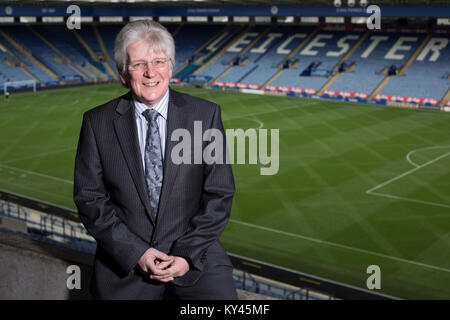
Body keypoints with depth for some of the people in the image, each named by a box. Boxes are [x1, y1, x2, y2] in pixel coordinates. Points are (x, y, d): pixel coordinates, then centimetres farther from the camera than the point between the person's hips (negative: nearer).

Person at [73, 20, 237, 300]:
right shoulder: (97, 122, 1)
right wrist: (135, 252, -9)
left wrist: (188, 254, -9)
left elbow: (219, 194, 0)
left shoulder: (205, 115, 0)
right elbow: (89, 197, 1)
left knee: (221, 293, -22)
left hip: (194, 255, -1)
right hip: (124, 262, 1)